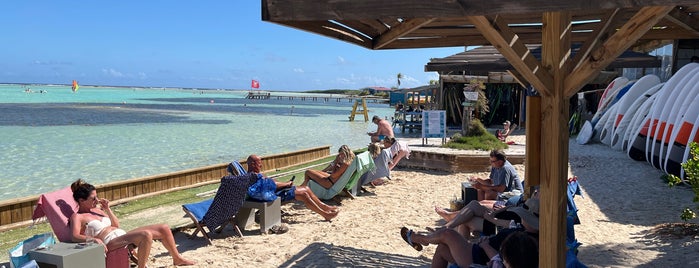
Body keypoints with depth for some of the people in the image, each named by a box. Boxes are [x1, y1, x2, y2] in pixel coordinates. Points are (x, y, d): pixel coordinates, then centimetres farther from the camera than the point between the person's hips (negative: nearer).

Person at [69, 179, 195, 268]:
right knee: (146, 234, -35)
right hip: (111, 243, -9)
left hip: (123, 234, 9)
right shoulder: (77, 217, -2)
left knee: (164, 228, 4)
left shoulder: (97, 210, 20)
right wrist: (94, 239, -40)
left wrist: (107, 209, 11)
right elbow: (75, 237, -21)